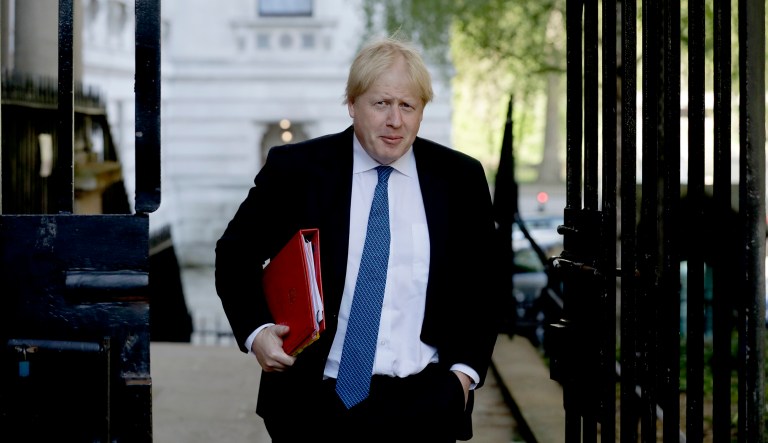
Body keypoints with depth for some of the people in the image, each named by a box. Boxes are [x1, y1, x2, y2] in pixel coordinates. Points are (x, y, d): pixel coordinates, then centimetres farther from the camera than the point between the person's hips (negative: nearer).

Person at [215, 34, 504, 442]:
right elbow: (235, 254, 7)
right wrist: (255, 331, -8)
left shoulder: (460, 178, 5)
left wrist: (466, 370, 1)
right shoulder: (294, 169, -1)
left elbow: (483, 283, 13)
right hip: (318, 403, -1)